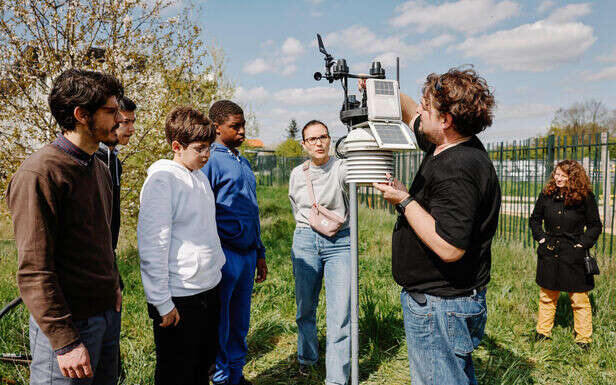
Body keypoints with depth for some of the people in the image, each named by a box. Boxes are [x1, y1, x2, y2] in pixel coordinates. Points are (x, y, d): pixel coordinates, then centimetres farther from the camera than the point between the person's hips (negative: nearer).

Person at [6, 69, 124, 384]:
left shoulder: (100, 168, 10)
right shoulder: (39, 173, -18)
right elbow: (33, 272, -20)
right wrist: (65, 341, -20)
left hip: (108, 314, 8)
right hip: (68, 323, -8)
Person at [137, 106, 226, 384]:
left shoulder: (201, 178, 11)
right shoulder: (162, 179, -15)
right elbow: (152, 247, -18)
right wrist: (162, 304, -17)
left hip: (209, 289, 8)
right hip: (179, 298, -8)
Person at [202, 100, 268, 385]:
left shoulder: (243, 163, 16)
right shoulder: (209, 161, -9)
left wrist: (259, 253, 19)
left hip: (247, 253, 8)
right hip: (224, 254, -7)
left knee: (240, 322, 16)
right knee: (219, 324, 5)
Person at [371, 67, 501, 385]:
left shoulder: (459, 170, -27)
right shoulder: (447, 146, 5)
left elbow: (449, 248, -33)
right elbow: (412, 116, 25)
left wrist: (404, 201, -23)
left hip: (440, 308, -11)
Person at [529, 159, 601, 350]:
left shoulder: (585, 198, -7)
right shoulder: (546, 195, 1)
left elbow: (595, 225, 2)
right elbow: (534, 219, 15)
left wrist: (583, 243, -7)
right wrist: (540, 237, 4)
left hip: (574, 255, -3)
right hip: (549, 253, 3)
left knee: (579, 298, 5)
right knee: (546, 296, 14)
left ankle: (583, 338, 21)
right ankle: (543, 332, 28)